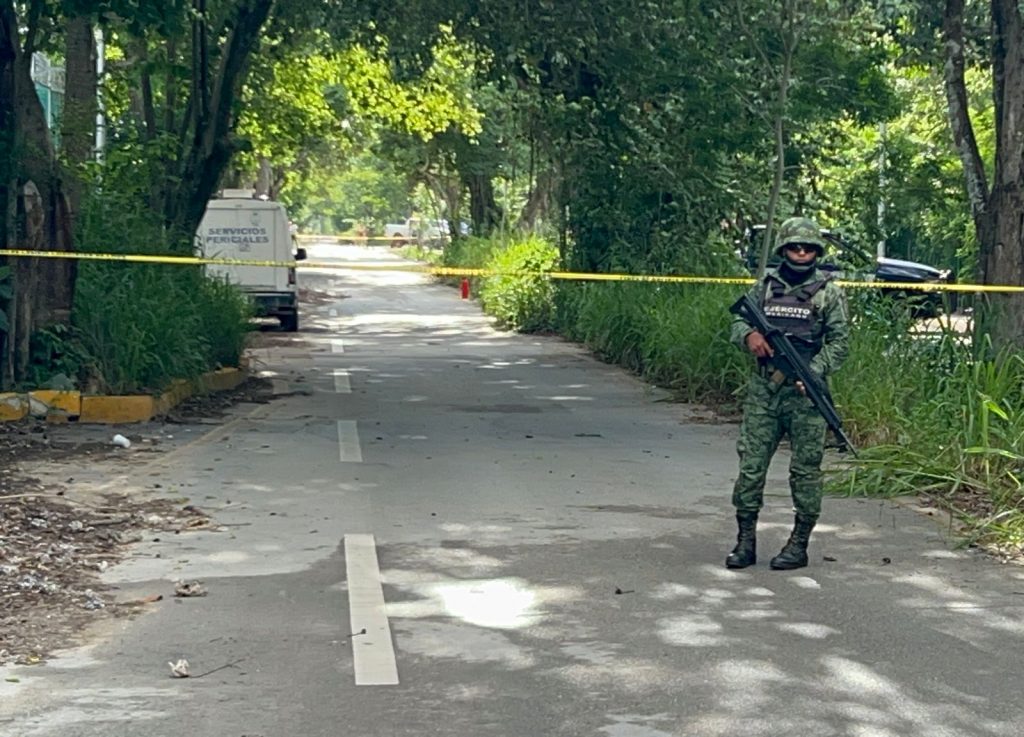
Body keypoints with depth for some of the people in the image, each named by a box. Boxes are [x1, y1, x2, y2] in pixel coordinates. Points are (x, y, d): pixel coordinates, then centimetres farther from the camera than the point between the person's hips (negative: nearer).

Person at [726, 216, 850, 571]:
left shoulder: (829, 292, 1)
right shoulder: (765, 286, 11)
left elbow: (839, 342, -2)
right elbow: (737, 321, 15)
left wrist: (813, 372, -16)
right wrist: (749, 335, -9)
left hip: (805, 394, -3)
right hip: (762, 391, 3)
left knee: (805, 469, 1)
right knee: (750, 464, 1)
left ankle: (799, 544, 9)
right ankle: (745, 540, 9)